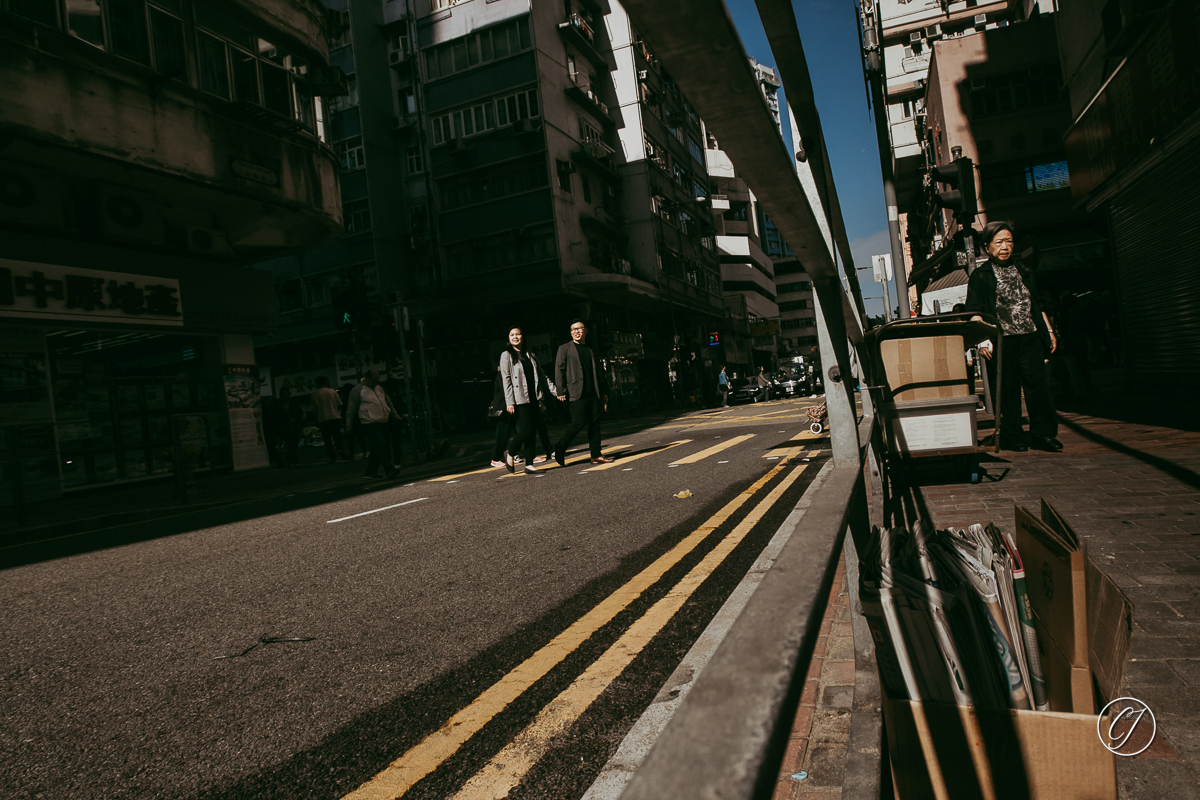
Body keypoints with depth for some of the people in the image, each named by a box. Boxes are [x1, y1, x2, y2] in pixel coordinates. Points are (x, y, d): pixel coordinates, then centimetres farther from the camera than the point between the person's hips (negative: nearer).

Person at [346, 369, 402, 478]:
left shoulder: (379, 388, 19)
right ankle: (389, 470, -19)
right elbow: (352, 409, -4)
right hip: (370, 424, -7)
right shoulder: (358, 390, -2)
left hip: (382, 423, 7)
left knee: (376, 449, 9)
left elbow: (389, 404, 26)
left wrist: (396, 416, 24)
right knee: (380, 445, -16)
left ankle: (371, 472, 18)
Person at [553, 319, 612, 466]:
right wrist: (561, 392, -10)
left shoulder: (590, 350, 20)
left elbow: (599, 372, 21)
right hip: (576, 394, -5)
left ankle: (596, 455, 7)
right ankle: (560, 449, 6)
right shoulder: (564, 349, 6)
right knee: (578, 423, -11)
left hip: (594, 393, 5)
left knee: (595, 423, 3)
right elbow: (559, 371, -1)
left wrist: (604, 392, 15)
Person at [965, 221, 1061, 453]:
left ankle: (1043, 433, 7)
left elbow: (1038, 306, 22)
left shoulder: (1023, 272, 18)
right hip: (1001, 340, -4)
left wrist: (1049, 331, 16)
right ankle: (1012, 437, 10)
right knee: (1007, 388, 0)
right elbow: (974, 312, -3)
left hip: (1030, 338, 4)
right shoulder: (979, 276, 3)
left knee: (1039, 383, -2)